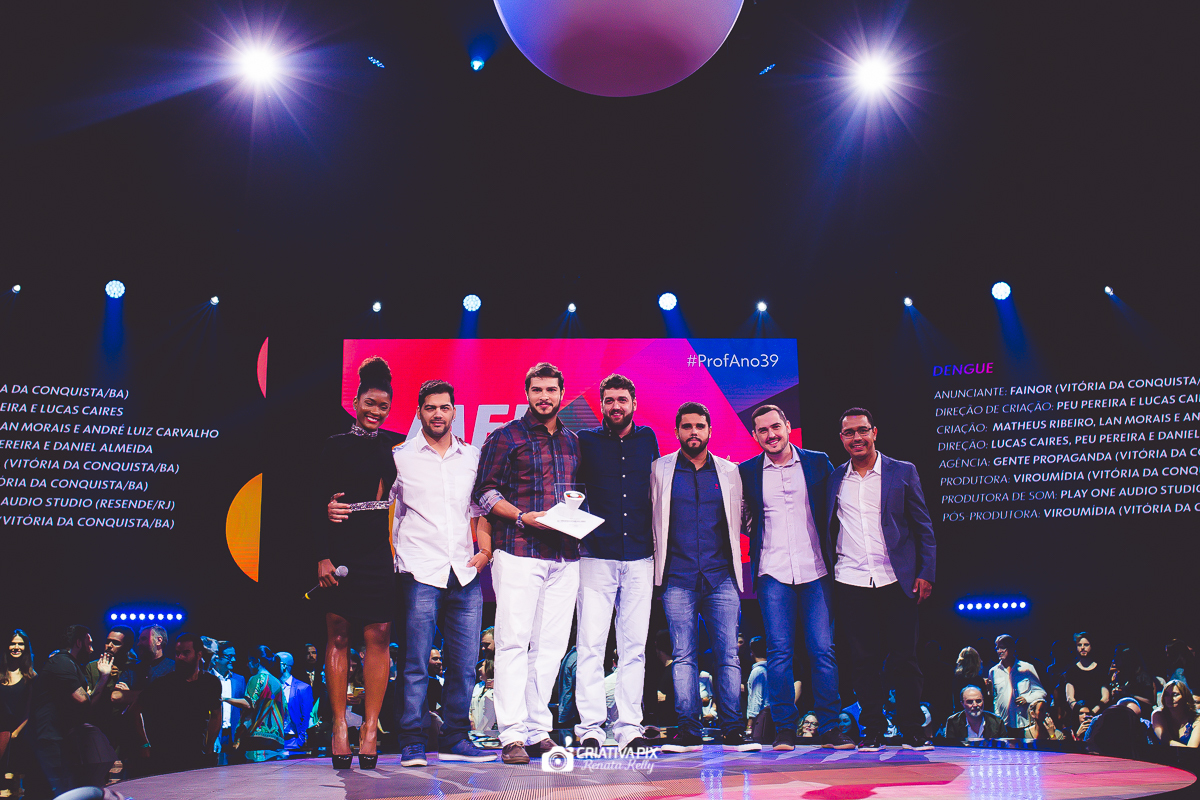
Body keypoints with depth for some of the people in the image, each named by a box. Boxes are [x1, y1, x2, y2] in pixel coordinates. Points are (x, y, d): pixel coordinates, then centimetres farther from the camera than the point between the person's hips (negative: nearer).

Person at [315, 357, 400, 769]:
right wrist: (323, 556, -6)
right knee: (338, 635, 2)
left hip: (380, 552, 1)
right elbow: (323, 503, 2)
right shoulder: (336, 446, 6)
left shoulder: (394, 447, 11)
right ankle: (339, 725, 8)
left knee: (378, 637, -2)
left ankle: (371, 728, 4)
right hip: (342, 551, -1)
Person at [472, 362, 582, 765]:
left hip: (565, 555, 5)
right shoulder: (505, 437, 2)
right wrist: (523, 516, -14)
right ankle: (513, 735, -3)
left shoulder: (573, 442, 18)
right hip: (519, 551, -5)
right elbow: (484, 493, -3)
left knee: (551, 645, 6)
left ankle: (539, 731, 13)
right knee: (513, 642, -7)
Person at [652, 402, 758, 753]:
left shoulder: (729, 472, 12)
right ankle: (687, 732, 4)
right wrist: (655, 560, 5)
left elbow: (741, 518, 20)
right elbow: (647, 517, 10)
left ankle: (732, 731, 2)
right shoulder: (660, 470, 7)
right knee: (683, 656, -1)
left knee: (729, 655, -3)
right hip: (678, 579, -1)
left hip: (721, 578, 1)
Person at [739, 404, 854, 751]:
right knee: (779, 651, -2)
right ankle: (784, 729, 7)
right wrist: (751, 530, -4)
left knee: (823, 650, -2)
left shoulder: (817, 463, 7)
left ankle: (830, 728, 6)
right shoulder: (747, 472, 7)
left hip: (815, 570, 0)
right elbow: (742, 518, 16)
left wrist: (833, 554, 4)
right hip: (773, 572, 0)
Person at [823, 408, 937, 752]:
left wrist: (926, 573, -4)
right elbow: (826, 530, 13)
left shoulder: (903, 472, 5)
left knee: (904, 660, 1)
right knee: (864, 661, 4)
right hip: (851, 582, 2)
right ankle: (873, 732, 14)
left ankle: (912, 731, 12)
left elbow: (923, 527, 5)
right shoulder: (833, 480, 10)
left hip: (896, 581, -1)